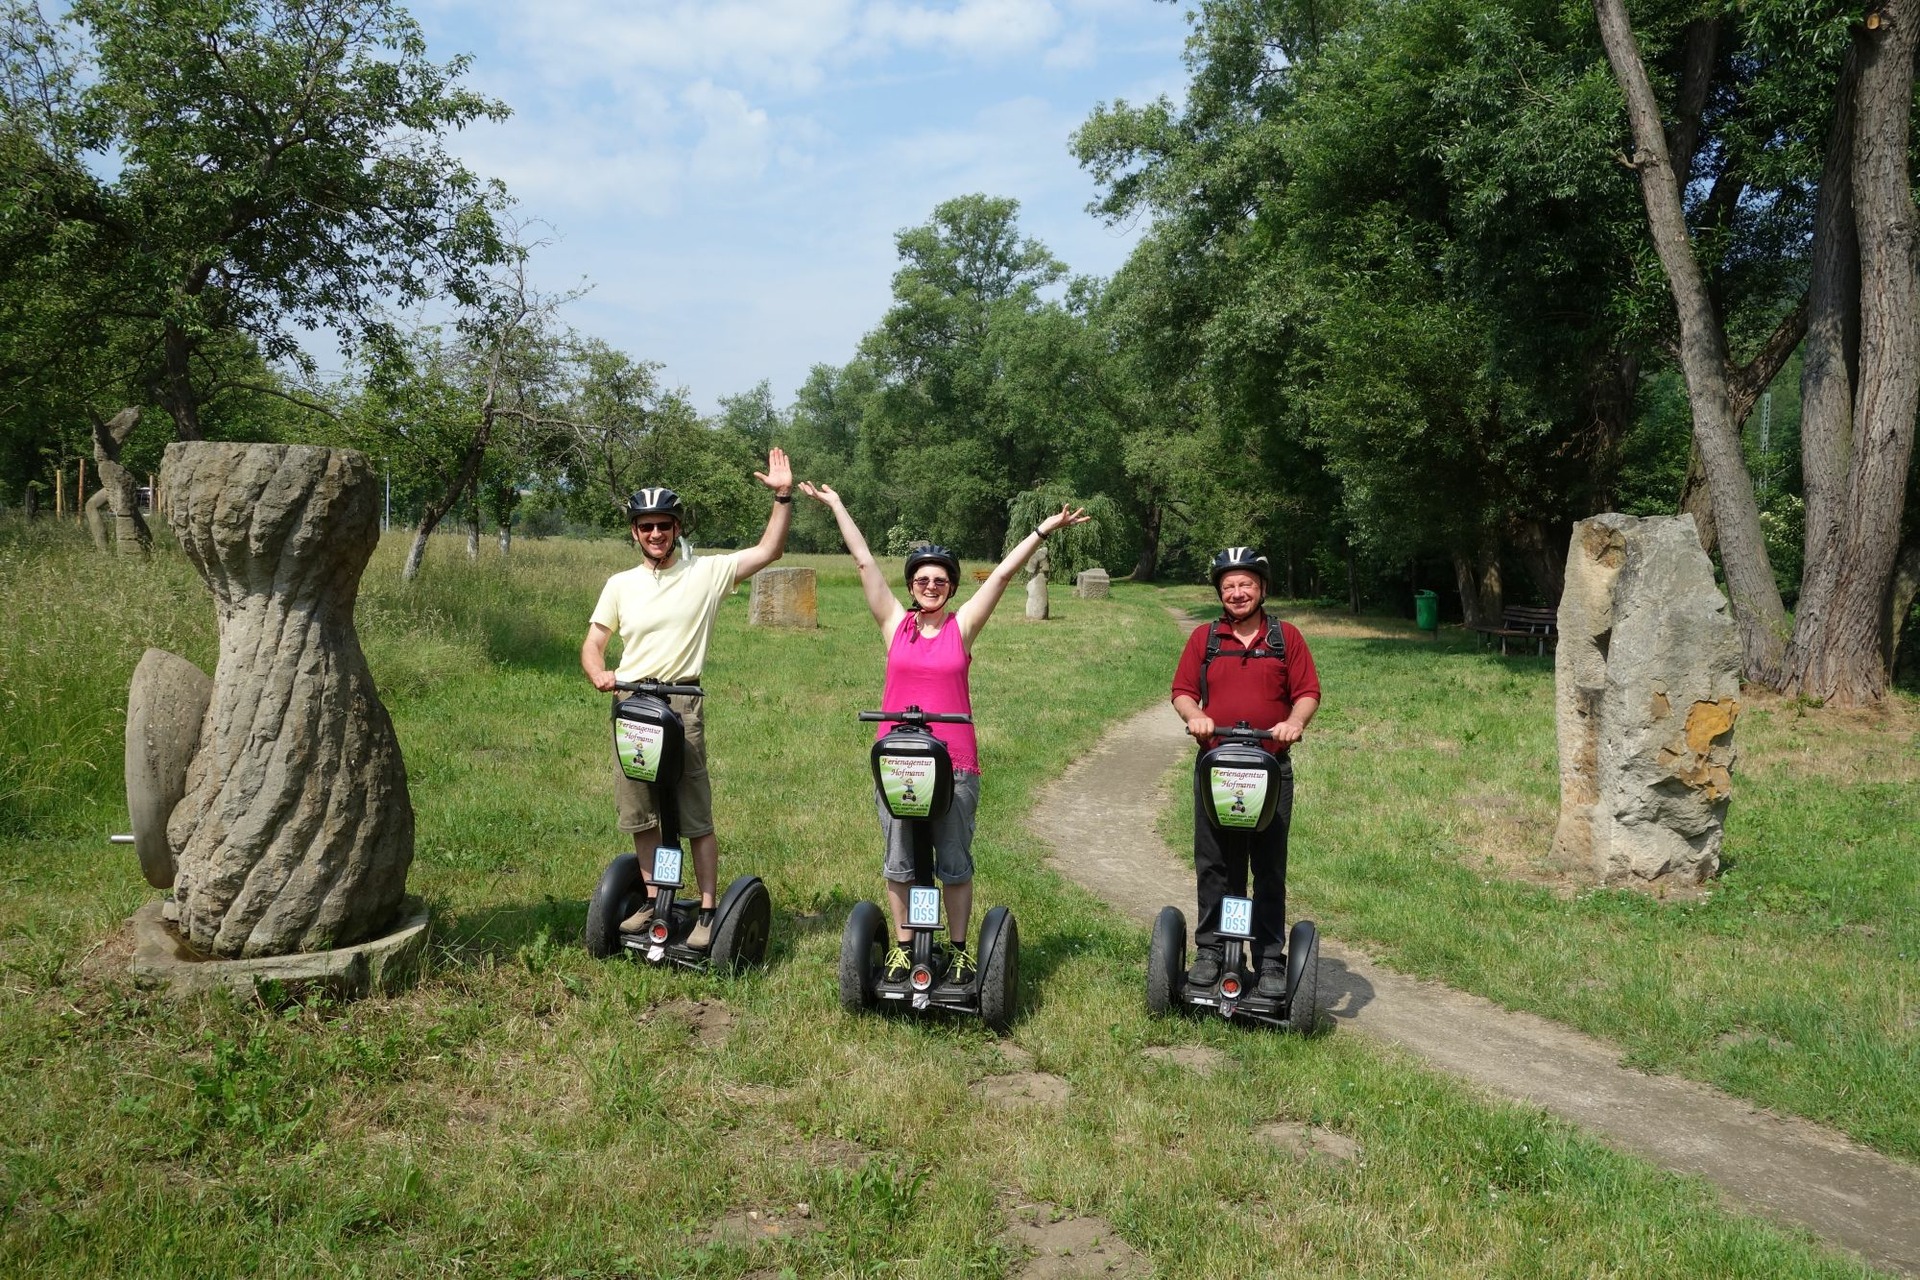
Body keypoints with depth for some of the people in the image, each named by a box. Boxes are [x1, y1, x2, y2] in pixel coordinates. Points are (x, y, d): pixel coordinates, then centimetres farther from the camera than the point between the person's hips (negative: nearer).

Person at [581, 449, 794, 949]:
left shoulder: (705, 573, 0)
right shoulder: (620, 584, 10)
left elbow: (768, 551, -3)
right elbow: (593, 643, 13)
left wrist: (783, 497, -13)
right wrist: (599, 673, -8)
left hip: (681, 704, -4)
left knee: (696, 817, -3)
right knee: (640, 814, 13)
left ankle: (707, 911, 5)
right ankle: (653, 901, 27)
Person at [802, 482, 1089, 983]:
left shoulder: (963, 626, 3)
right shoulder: (895, 623, 5)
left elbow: (1004, 572, 0)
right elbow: (864, 562, 7)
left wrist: (1043, 530, 0)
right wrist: (836, 506, 10)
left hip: (954, 764, -1)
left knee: (954, 863, 7)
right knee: (900, 863, 9)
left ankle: (958, 950, 19)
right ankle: (902, 947, 22)